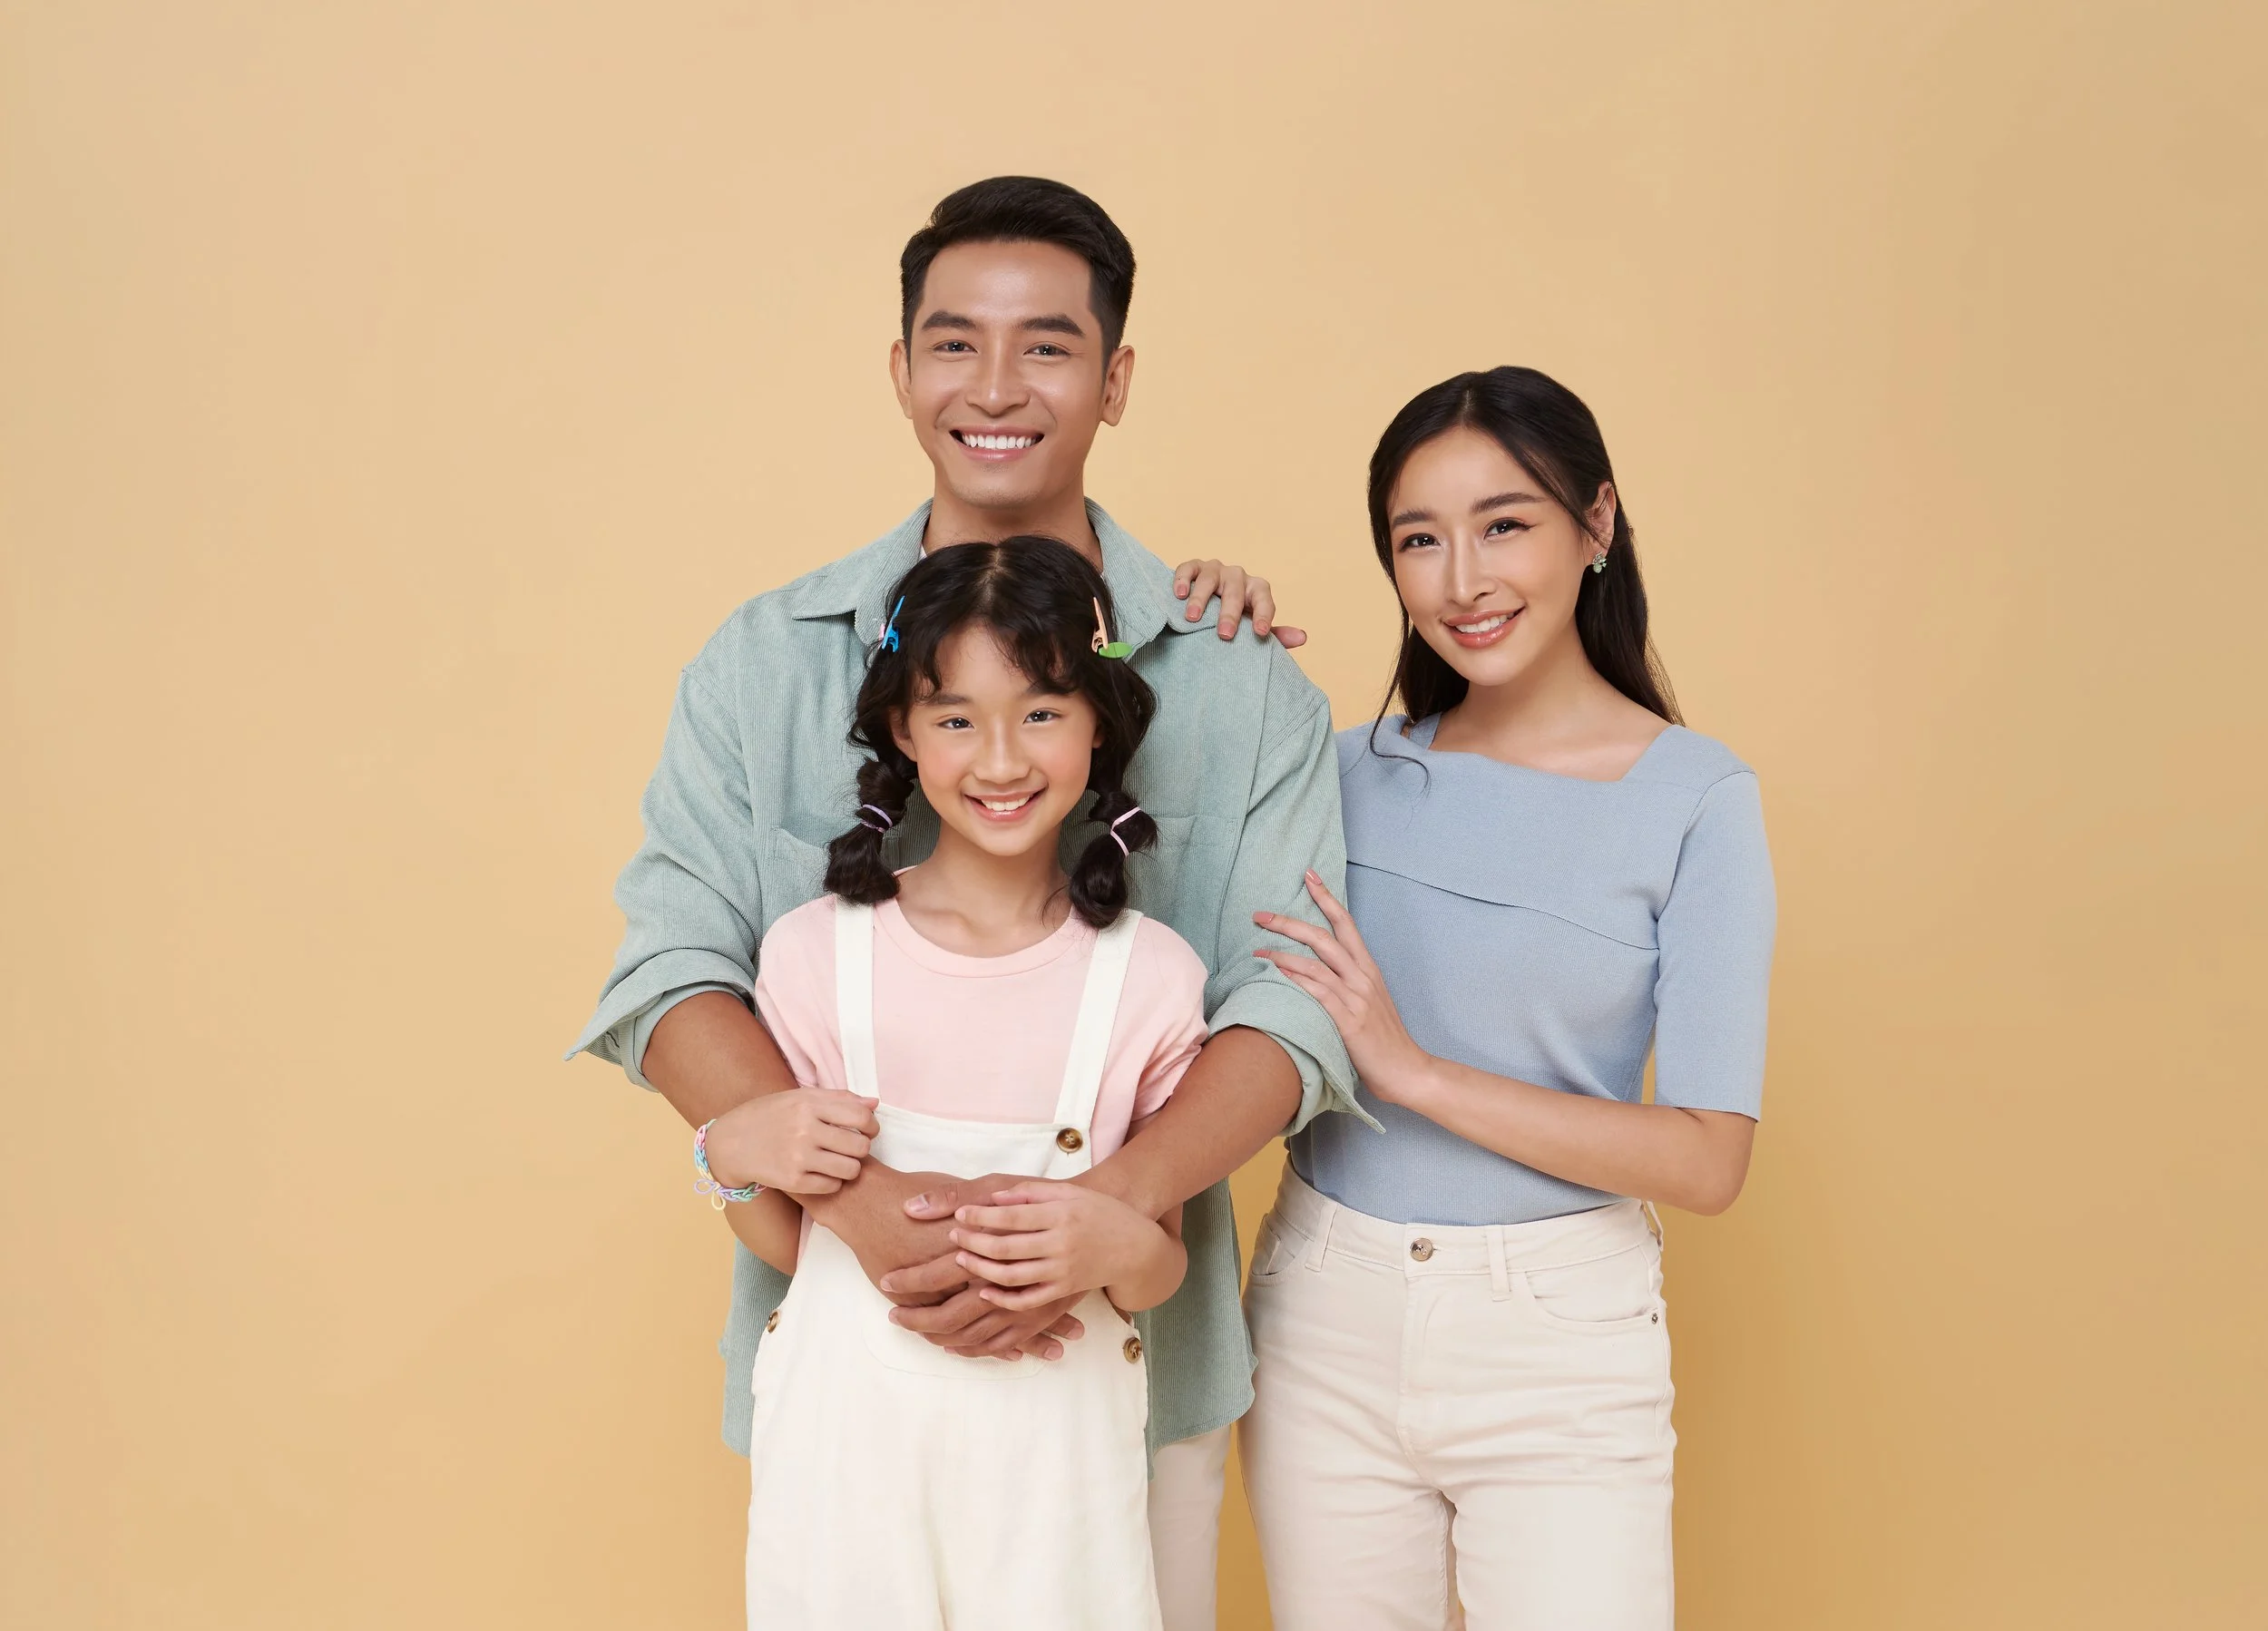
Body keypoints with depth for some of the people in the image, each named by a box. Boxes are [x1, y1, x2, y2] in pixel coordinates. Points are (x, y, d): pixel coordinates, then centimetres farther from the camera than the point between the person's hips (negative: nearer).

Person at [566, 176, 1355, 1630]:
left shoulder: (1241, 680, -1)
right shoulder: (764, 664, 1)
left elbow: (1294, 1003, -8)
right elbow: (671, 973, -5)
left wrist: (1100, 1208, -25)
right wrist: (850, 1198, -22)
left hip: (1130, 1343, 0)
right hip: (841, 1333, 1)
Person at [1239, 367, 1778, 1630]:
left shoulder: (1695, 797, -8)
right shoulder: (1359, 771, 3)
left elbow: (1709, 1158, -12)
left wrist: (1417, 1071, -18)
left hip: (1558, 1346, -3)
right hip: (1328, 1319, 3)